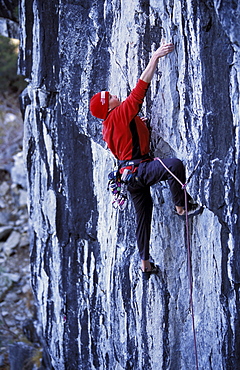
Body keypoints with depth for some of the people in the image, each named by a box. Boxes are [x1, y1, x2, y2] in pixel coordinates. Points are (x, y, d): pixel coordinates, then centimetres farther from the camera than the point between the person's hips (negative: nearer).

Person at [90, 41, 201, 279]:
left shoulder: (108, 127, 16)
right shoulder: (121, 114, -11)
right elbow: (141, 87, -16)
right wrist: (154, 59, -15)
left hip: (128, 171, 10)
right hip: (138, 168, -10)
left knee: (143, 214, 15)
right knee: (174, 165, -33)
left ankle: (145, 262, 19)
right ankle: (181, 206, -23)